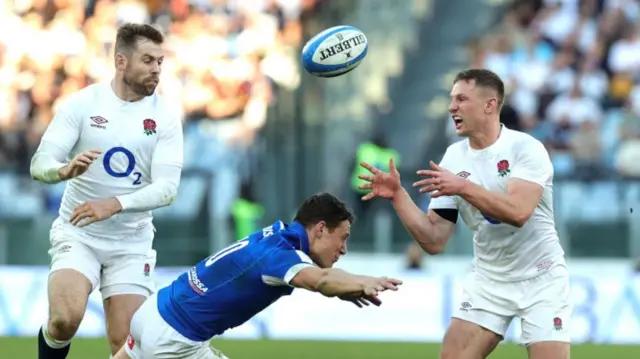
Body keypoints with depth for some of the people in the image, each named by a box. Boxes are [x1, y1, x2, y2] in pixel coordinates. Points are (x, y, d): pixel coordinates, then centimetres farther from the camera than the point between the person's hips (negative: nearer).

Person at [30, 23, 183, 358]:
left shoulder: (165, 117, -4)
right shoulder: (82, 103, -7)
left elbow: (167, 188, -13)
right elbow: (40, 164, -10)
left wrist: (114, 204, -29)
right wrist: (65, 169, -34)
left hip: (131, 243, 2)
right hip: (77, 234, -2)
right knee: (66, 318, -26)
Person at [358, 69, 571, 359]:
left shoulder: (526, 148, -15)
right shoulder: (454, 157, -1)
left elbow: (518, 211, -32)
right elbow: (434, 241, -2)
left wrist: (463, 187, -38)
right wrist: (397, 195, -14)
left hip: (540, 280, -5)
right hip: (488, 281, 5)